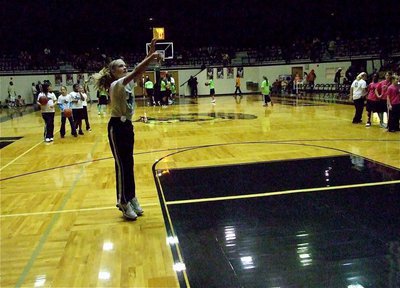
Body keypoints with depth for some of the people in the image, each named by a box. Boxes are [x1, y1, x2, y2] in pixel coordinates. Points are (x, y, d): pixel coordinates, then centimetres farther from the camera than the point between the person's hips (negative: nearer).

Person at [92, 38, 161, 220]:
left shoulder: (125, 84, 9)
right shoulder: (116, 85, -16)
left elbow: (139, 73, 3)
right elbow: (136, 72, -27)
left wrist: (150, 56, -6)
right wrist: (151, 57, -26)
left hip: (127, 126, 9)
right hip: (117, 127, -9)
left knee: (129, 164, 13)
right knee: (122, 165, -3)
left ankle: (131, 198, 23)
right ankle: (124, 203, 7)